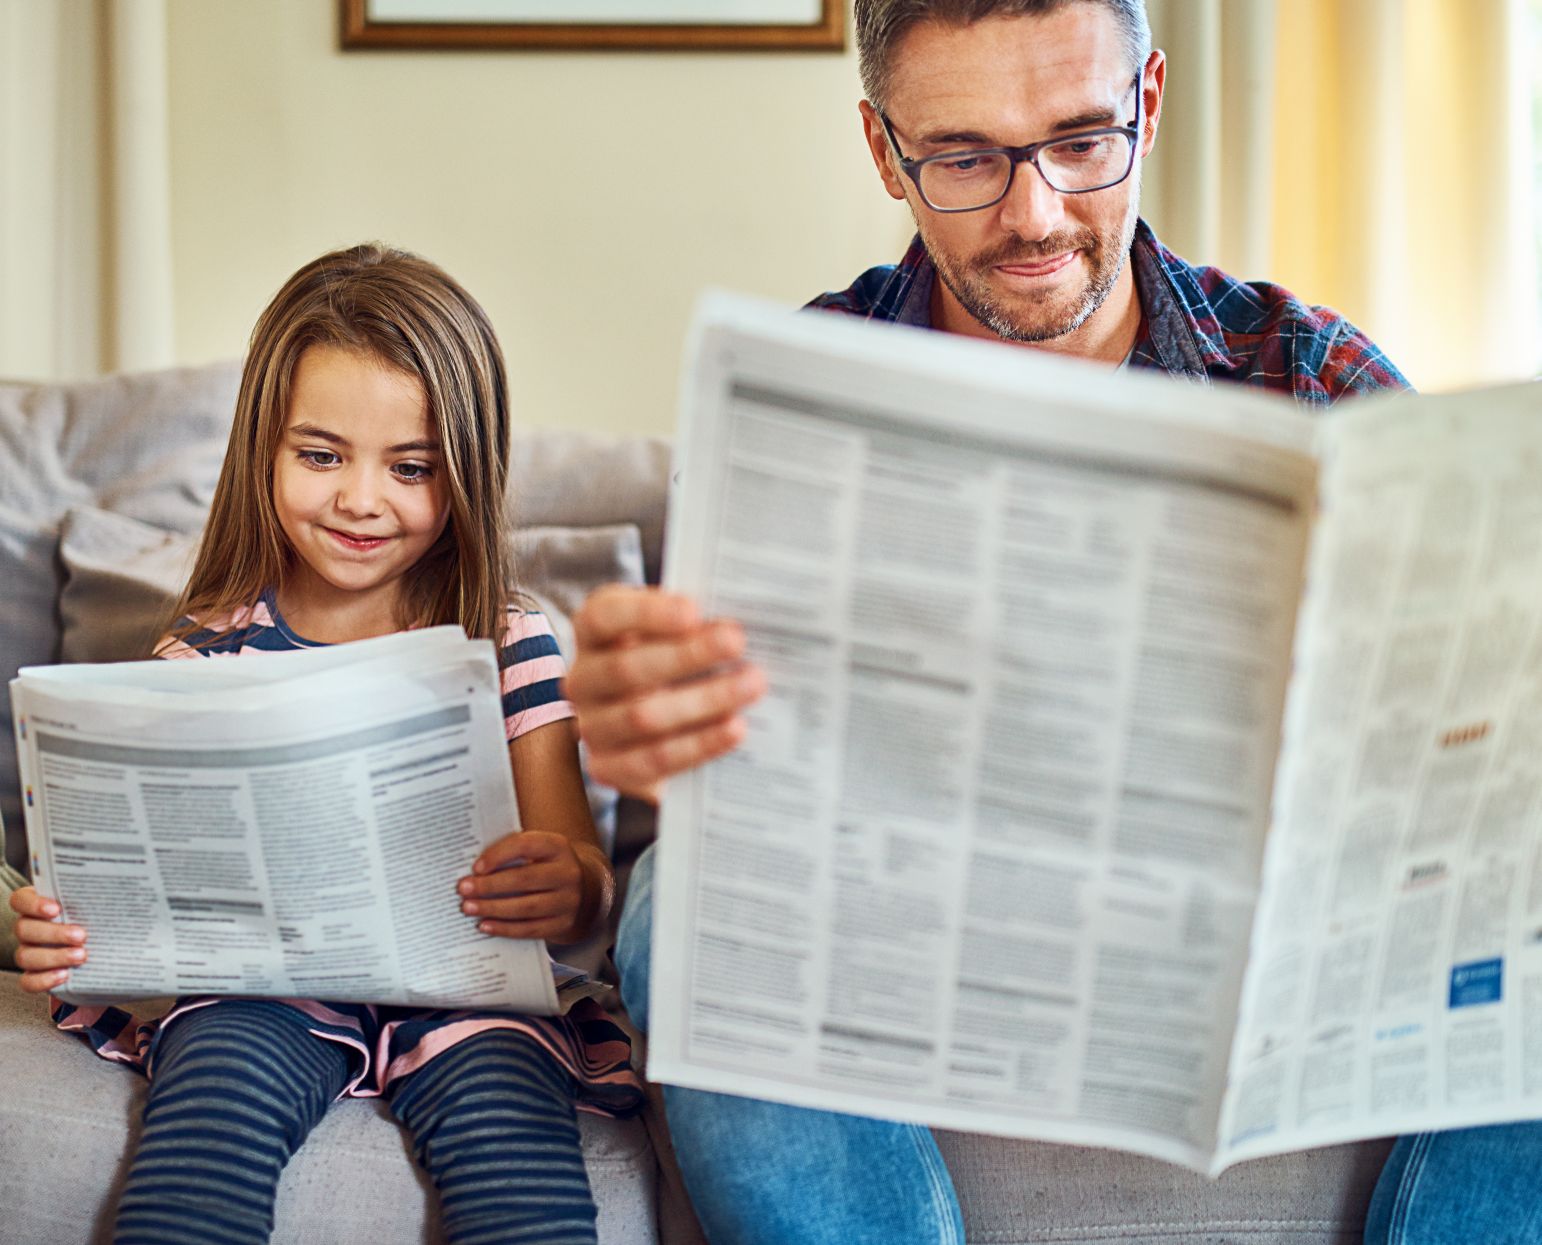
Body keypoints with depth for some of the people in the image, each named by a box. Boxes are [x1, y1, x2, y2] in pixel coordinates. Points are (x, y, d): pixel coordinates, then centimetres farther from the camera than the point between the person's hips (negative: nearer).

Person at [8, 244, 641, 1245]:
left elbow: (574, 861, -3)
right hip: (257, 985, 1)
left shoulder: (509, 645, 5)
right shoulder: (210, 652, 7)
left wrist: (576, 890, -29)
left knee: (502, 1089, -31)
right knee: (222, 1070, -30)